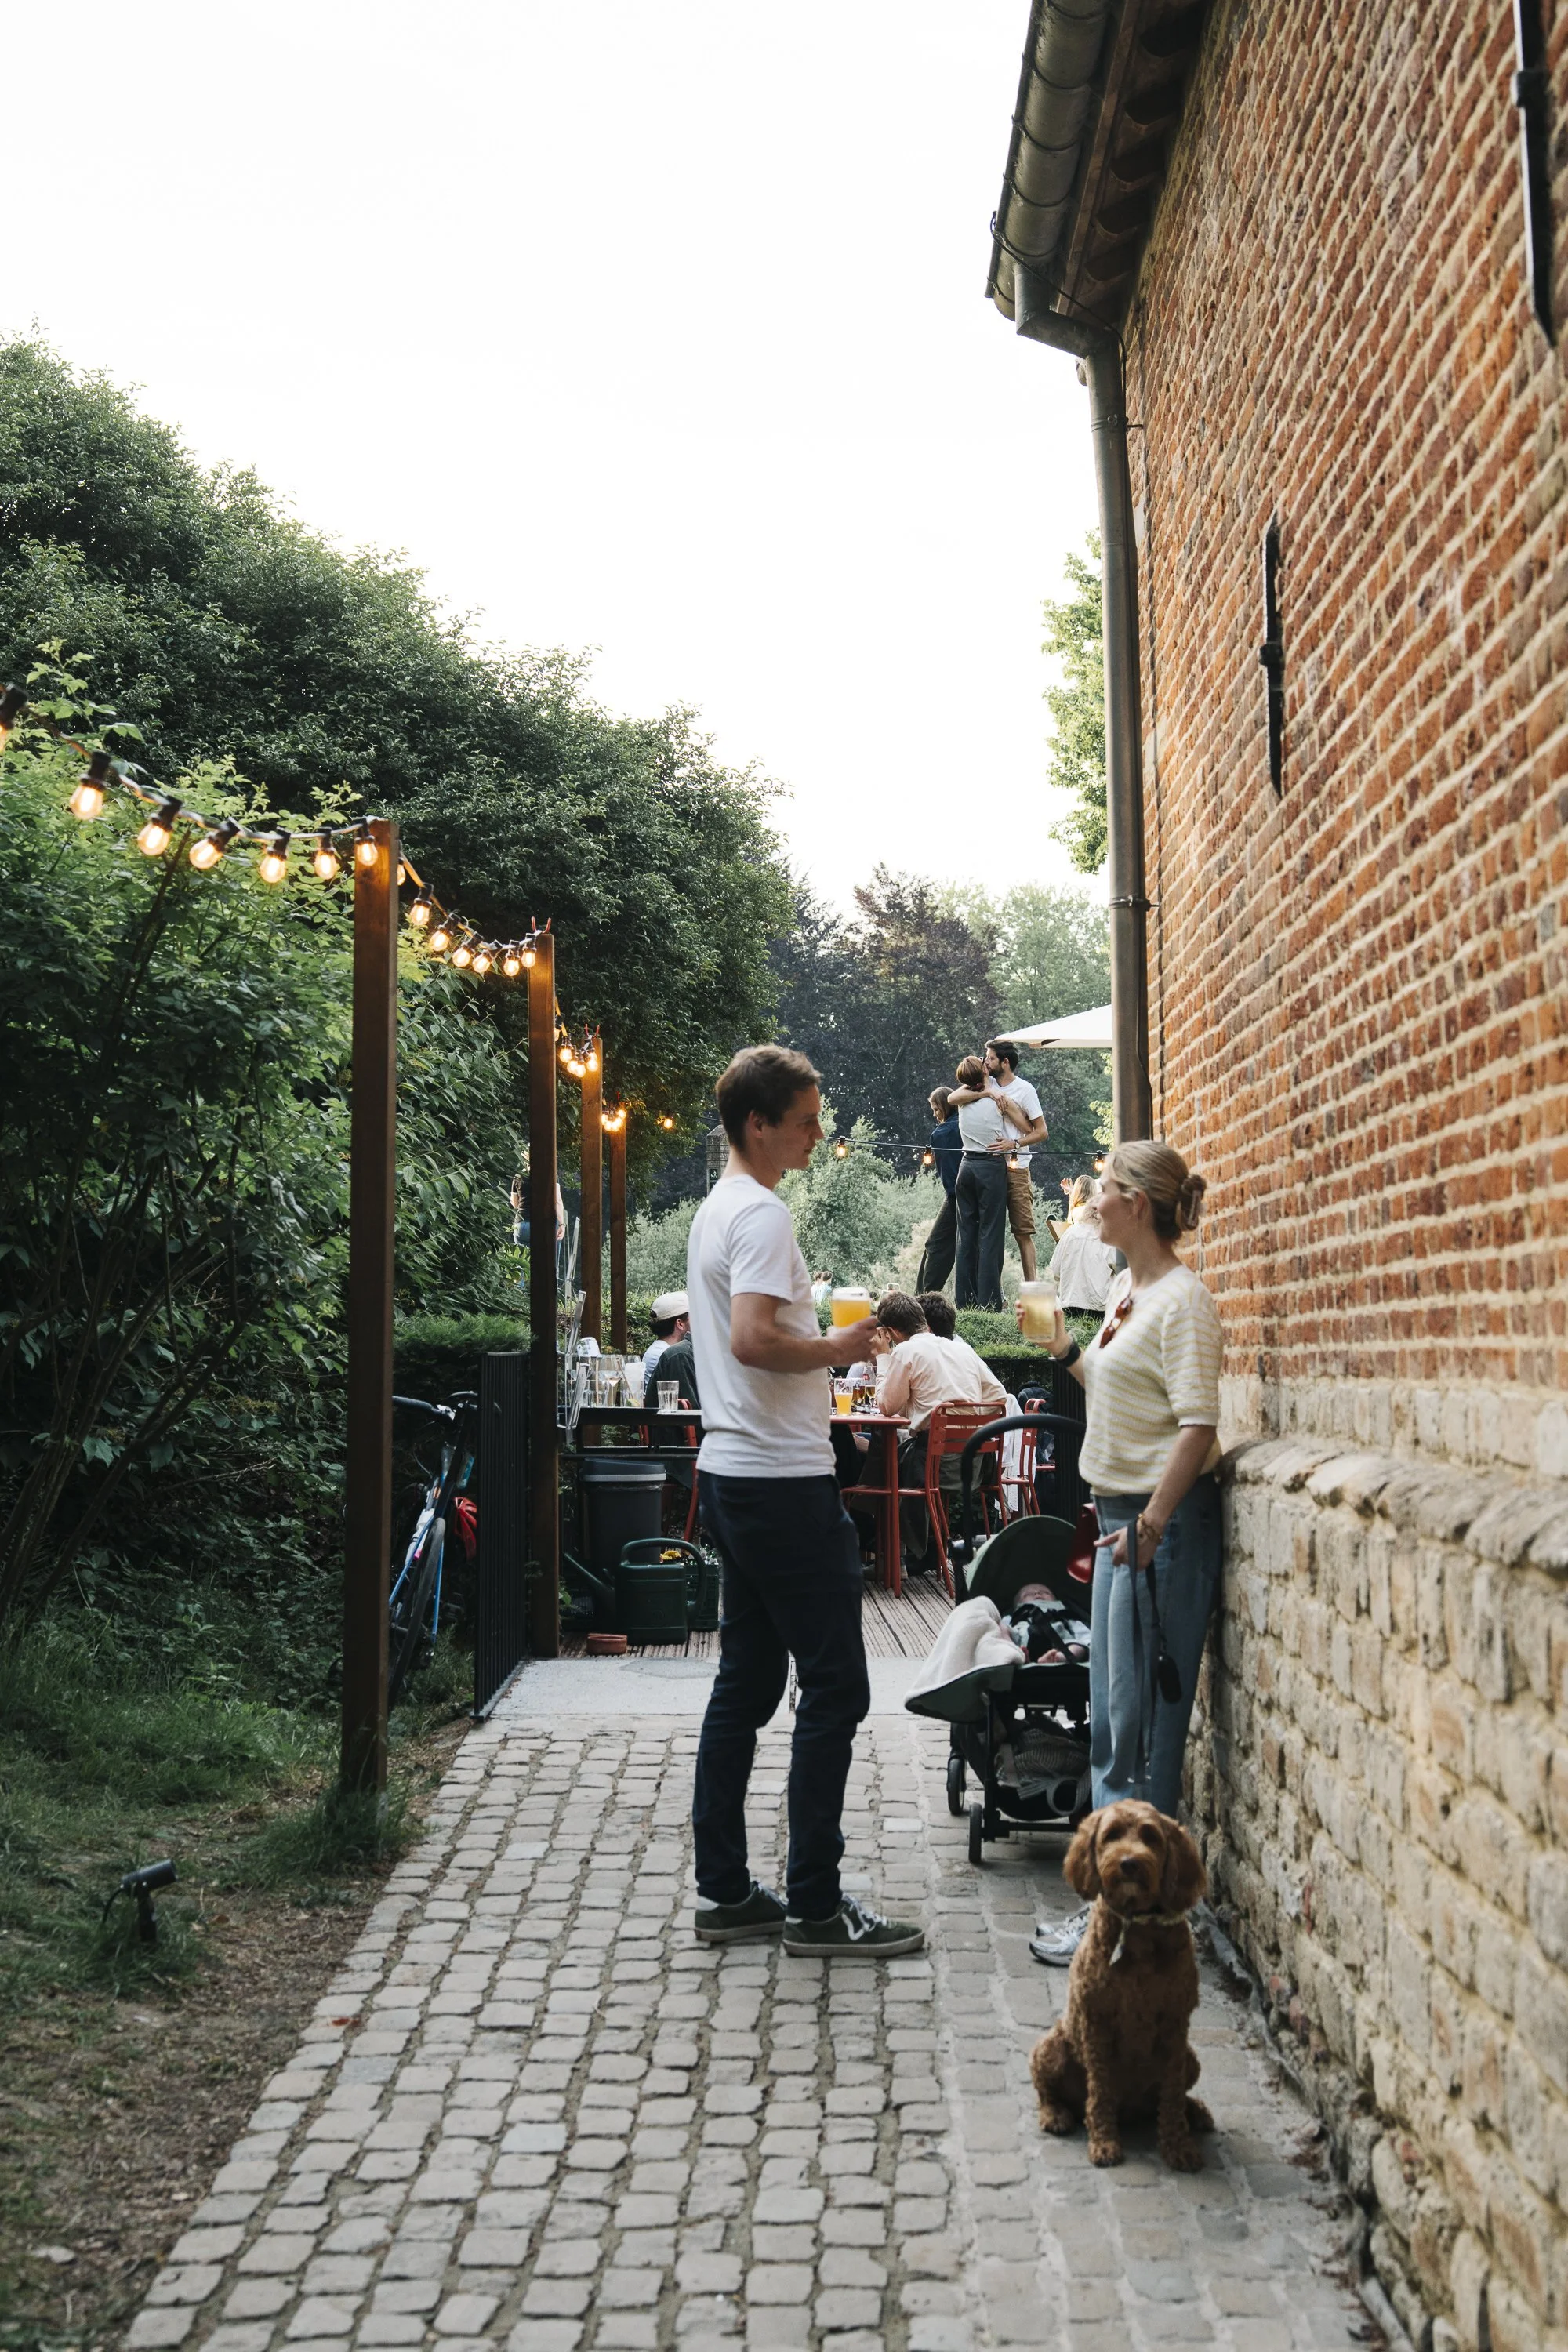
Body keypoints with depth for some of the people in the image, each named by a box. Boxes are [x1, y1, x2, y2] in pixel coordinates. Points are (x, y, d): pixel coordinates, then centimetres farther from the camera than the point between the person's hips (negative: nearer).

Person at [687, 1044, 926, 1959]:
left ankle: (726, 1893, 18)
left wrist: (826, 1345, 16)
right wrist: (840, 1348, -13)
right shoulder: (763, 1214, -15)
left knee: (746, 1684, 13)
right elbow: (753, 1340, -27)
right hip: (783, 1480, -10)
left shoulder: (717, 1210, 17)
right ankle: (816, 1904, 3)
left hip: (733, 1474, 10)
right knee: (835, 1687, -4)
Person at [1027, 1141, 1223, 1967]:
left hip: (1164, 1521, -10)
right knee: (1112, 1717, 14)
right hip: (1122, 1516, 10)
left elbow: (1197, 1426, -21)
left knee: (1142, 1722, -4)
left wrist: (1150, 1527, -23)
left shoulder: (1182, 1299, -15)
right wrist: (1064, 1350, 13)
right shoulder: (1125, 1289, 13)